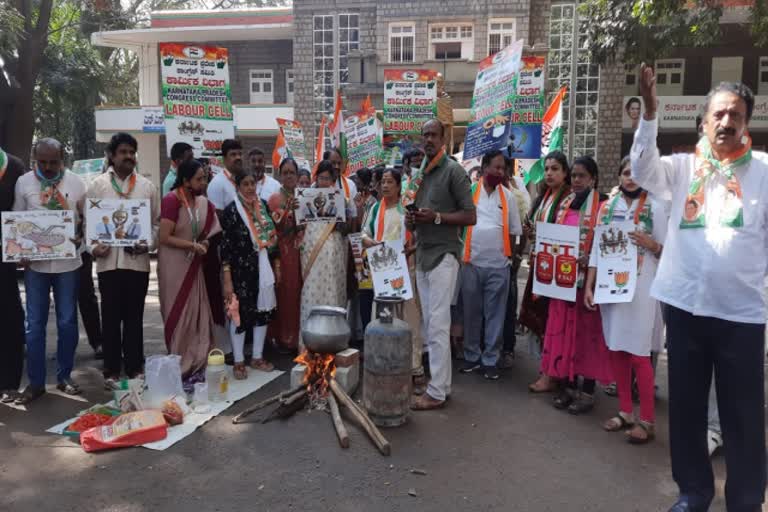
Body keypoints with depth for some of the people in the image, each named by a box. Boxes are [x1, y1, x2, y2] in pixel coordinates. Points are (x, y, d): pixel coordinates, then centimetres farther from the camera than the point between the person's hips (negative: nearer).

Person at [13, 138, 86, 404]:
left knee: (67, 322, 9)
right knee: (35, 324, 6)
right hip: (35, 263, 0)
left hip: (67, 262, 0)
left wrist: (80, 238, -11)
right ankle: (35, 382, 17)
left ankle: (64, 376, 24)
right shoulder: (23, 183, 0)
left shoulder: (76, 183, 0)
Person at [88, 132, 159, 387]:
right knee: (111, 317, 8)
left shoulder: (147, 186, 7)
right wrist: (93, 247, -10)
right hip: (108, 261, 0)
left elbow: (156, 222, 8)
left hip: (138, 261, 1)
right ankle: (112, 370, 19)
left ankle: (134, 368, 20)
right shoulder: (97, 184, 5)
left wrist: (148, 244, -8)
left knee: (134, 318, 9)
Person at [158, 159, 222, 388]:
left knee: (197, 315, 8)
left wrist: (205, 244, -3)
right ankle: (179, 370, 15)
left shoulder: (203, 202, 3)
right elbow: (164, 238, -20)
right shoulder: (172, 200, -17)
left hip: (194, 266, 6)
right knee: (179, 318, 3)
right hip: (174, 266, -6)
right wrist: (194, 246, -15)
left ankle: (196, 365, 18)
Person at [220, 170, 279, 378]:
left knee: (264, 310, 10)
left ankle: (257, 357, 24)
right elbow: (225, 245, -11)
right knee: (241, 312, 1)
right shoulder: (231, 210, -8)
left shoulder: (263, 206, 7)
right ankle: (239, 361, 14)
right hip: (241, 269, -5)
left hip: (264, 268, 5)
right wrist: (227, 279, -15)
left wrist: (277, 265, 10)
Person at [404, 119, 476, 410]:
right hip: (422, 255, 8)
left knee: (438, 325, -8)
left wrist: (436, 217, -19)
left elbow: (470, 216, -9)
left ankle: (436, 392, 0)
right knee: (430, 325, 10)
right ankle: (443, 383, 21)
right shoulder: (416, 176, 17)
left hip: (443, 254, -8)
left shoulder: (453, 171, -5)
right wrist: (410, 221, -1)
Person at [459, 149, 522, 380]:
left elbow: (513, 231, 11)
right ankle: (472, 356, 22)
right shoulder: (469, 192, -1)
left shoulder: (508, 197, 6)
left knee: (495, 315, 6)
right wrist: (461, 253, -1)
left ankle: (491, 360, 16)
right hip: (472, 263, -1)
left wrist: (510, 256, 8)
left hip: (499, 266, 1)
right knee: (471, 313, 9)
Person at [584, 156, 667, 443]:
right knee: (616, 349, 8)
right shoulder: (607, 208, 9)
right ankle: (625, 411, 21)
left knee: (638, 353, -4)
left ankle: (647, 420, 8)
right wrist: (588, 286, 4)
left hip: (641, 288, -4)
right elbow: (597, 249, 9)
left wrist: (650, 244, -20)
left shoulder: (655, 208, 0)